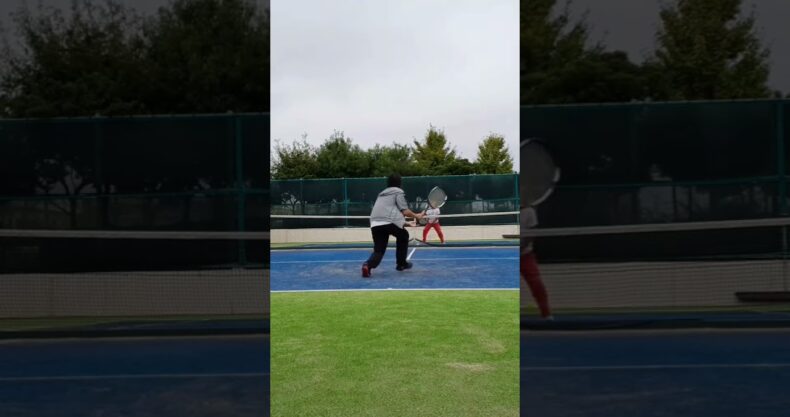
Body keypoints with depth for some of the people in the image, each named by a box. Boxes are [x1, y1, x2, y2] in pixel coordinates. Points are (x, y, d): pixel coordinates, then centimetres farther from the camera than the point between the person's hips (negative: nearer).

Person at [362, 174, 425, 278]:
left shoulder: (382, 193, 30)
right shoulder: (398, 191, 8)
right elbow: (404, 211, -1)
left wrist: (401, 222, 42)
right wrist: (416, 216, 16)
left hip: (375, 224, 5)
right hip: (389, 222, -5)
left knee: (379, 250, 7)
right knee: (403, 236, 25)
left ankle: (368, 265, -23)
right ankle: (401, 263, 29)